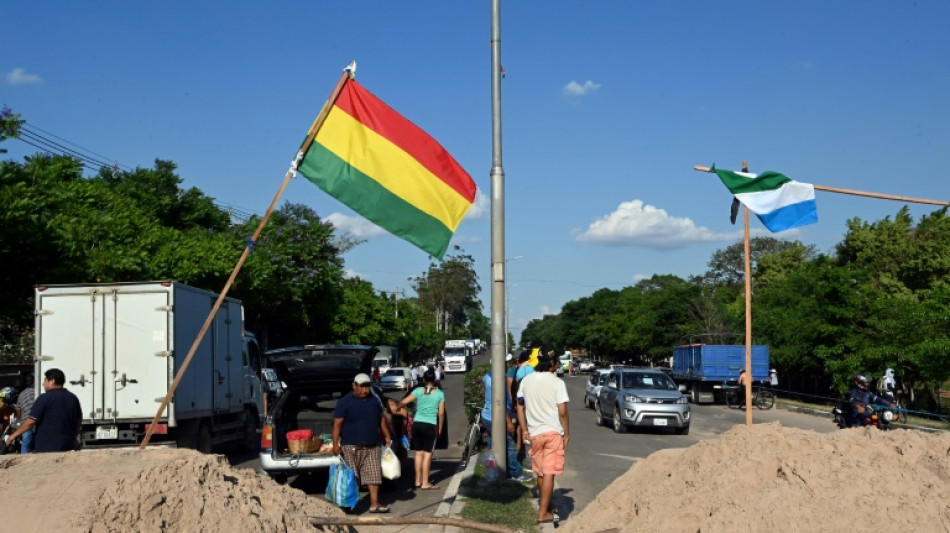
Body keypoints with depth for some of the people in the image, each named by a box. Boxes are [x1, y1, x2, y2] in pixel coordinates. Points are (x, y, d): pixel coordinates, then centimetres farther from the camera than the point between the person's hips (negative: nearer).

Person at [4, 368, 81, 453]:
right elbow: (78, 421, 17)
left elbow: (31, 421, -12)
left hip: (47, 447, -6)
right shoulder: (73, 398, 9)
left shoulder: (45, 398, -10)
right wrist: (74, 438, 31)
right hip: (68, 445, 6)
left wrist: (14, 435, -2)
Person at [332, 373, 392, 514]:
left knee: (374, 475, 1)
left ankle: (374, 504, 4)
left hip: (371, 446, 5)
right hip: (351, 447, -5)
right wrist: (335, 444, -15)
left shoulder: (374, 400, 10)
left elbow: (381, 419, 20)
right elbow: (337, 424, -10)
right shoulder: (345, 402, -7)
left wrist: (387, 437, 18)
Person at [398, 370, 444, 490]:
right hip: (431, 425, -3)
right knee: (427, 454, 1)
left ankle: (418, 481, 17)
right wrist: (440, 429, 10)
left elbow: (404, 402, -9)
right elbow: (441, 413, 0)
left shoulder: (418, 391, 1)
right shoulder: (440, 393, -1)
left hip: (417, 423, 3)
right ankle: (425, 483, 1)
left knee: (418, 453, 12)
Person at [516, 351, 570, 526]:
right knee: (549, 473, -3)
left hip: (535, 432, 5)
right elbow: (562, 412, -13)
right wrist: (567, 434, -3)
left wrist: (524, 429, 15)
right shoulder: (557, 383, -11)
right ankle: (543, 513, -3)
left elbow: (520, 407, 8)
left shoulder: (526, 380, 4)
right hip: (553, 432, -5)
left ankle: (545, 504, 33)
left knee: (540, 472, 18)